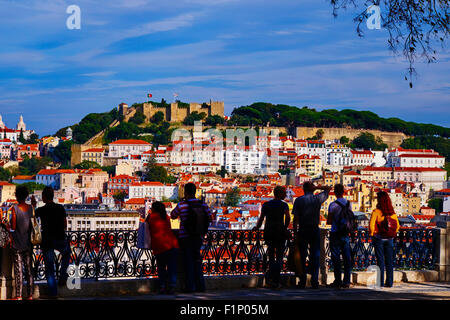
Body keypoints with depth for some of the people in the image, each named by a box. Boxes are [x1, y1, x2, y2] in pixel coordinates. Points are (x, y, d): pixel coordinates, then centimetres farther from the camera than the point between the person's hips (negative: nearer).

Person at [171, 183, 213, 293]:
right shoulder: (203, 204, 0)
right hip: (198, 237, 3)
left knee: (188, 262, 2)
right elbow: (210, 218, 6)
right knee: (197, 261, 14)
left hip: (185, 237, -3)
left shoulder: (182, 205, -8)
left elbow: (173, 216, 8)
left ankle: (189, 287, 0)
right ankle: (200, 286, 10)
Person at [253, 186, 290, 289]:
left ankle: (270, 277, -1)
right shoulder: (284, 205, -1)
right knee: (279, 257, 5)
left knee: (271, 255, 15)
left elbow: (261, 219, 5)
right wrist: (285, 228, 0)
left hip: (268, 231, 3)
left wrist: (256, 228, 19)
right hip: (280, 232, -3)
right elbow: (288, 217, -15)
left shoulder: (266, 205, 10)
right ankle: (276, 281, -1)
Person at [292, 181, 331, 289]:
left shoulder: (298, 200, -1)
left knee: (302, 256, 4)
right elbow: (328, 189, 18)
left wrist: (295, 231, 0)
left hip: (302, 230, 0)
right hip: (315, 230, 0)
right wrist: (316, 187, 4)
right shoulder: (318, 198, 1)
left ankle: (302, 281, 2)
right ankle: (314, 281, -2)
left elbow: (295, 218, -5)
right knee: (315, 256, 2)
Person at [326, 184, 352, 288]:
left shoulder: (333, 205, -12)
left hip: (335, 234, -5)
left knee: (336, 258, 0)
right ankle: (346, 282, 8)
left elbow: (328, 221, -9)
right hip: (346, 234, 5)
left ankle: (338, 281, -1)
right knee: (347, 257, 7)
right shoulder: (348, 203, 4)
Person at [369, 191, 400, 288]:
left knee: (380, 261, 1)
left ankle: (380, 282, 2)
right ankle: (389, 282, 13)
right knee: (389, 261, 9)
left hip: (379, 238, -4)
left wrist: (372, 233, -5)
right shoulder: (392, 212, 1)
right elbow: (398, 226, 7)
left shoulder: (376, 212, -14)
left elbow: (371, 224, -21)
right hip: (389, 239, 4)